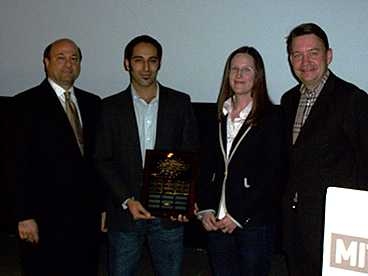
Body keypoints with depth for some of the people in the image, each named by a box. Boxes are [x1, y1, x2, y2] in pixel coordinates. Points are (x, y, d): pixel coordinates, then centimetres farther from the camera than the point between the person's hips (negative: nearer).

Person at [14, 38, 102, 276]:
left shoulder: (92, 103, 10)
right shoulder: (26, 103, -5)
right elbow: (21, 163, -10)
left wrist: (103, 204, 9)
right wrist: (25, 216, -13)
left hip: (88, 214, 5)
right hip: (46, 218, -4)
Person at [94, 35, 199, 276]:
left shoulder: (180, 102, 3)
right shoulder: (111, 106, 2)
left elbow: (191, 155, 3)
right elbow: (104, 161, 0)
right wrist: (127, 200, -11)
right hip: (125, 211, 0)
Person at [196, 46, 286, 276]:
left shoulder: (272, 117, -5)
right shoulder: (218, 116, 9)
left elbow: (272, 174, -9)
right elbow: (207, 166, 11)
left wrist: (238, 216, -11)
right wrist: (205, 209, -1)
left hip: (255, 222, -4)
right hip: (217, 222, 4)